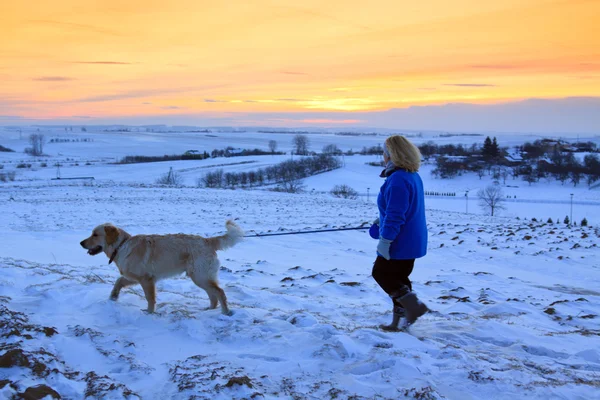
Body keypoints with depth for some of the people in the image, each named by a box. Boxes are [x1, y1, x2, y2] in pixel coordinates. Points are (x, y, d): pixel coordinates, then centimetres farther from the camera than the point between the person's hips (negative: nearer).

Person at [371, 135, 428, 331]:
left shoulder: (397, 179, -22)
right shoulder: (413, 176, 11)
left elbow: (395, 215, -25)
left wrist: (385, 240, -21)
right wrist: (383, 220, 27)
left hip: (400, 242, -10)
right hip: (411, 240, 10)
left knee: (381, 273, 4)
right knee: (398, 277, 16)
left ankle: (413, 305, -2)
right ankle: (400, 320, 21)